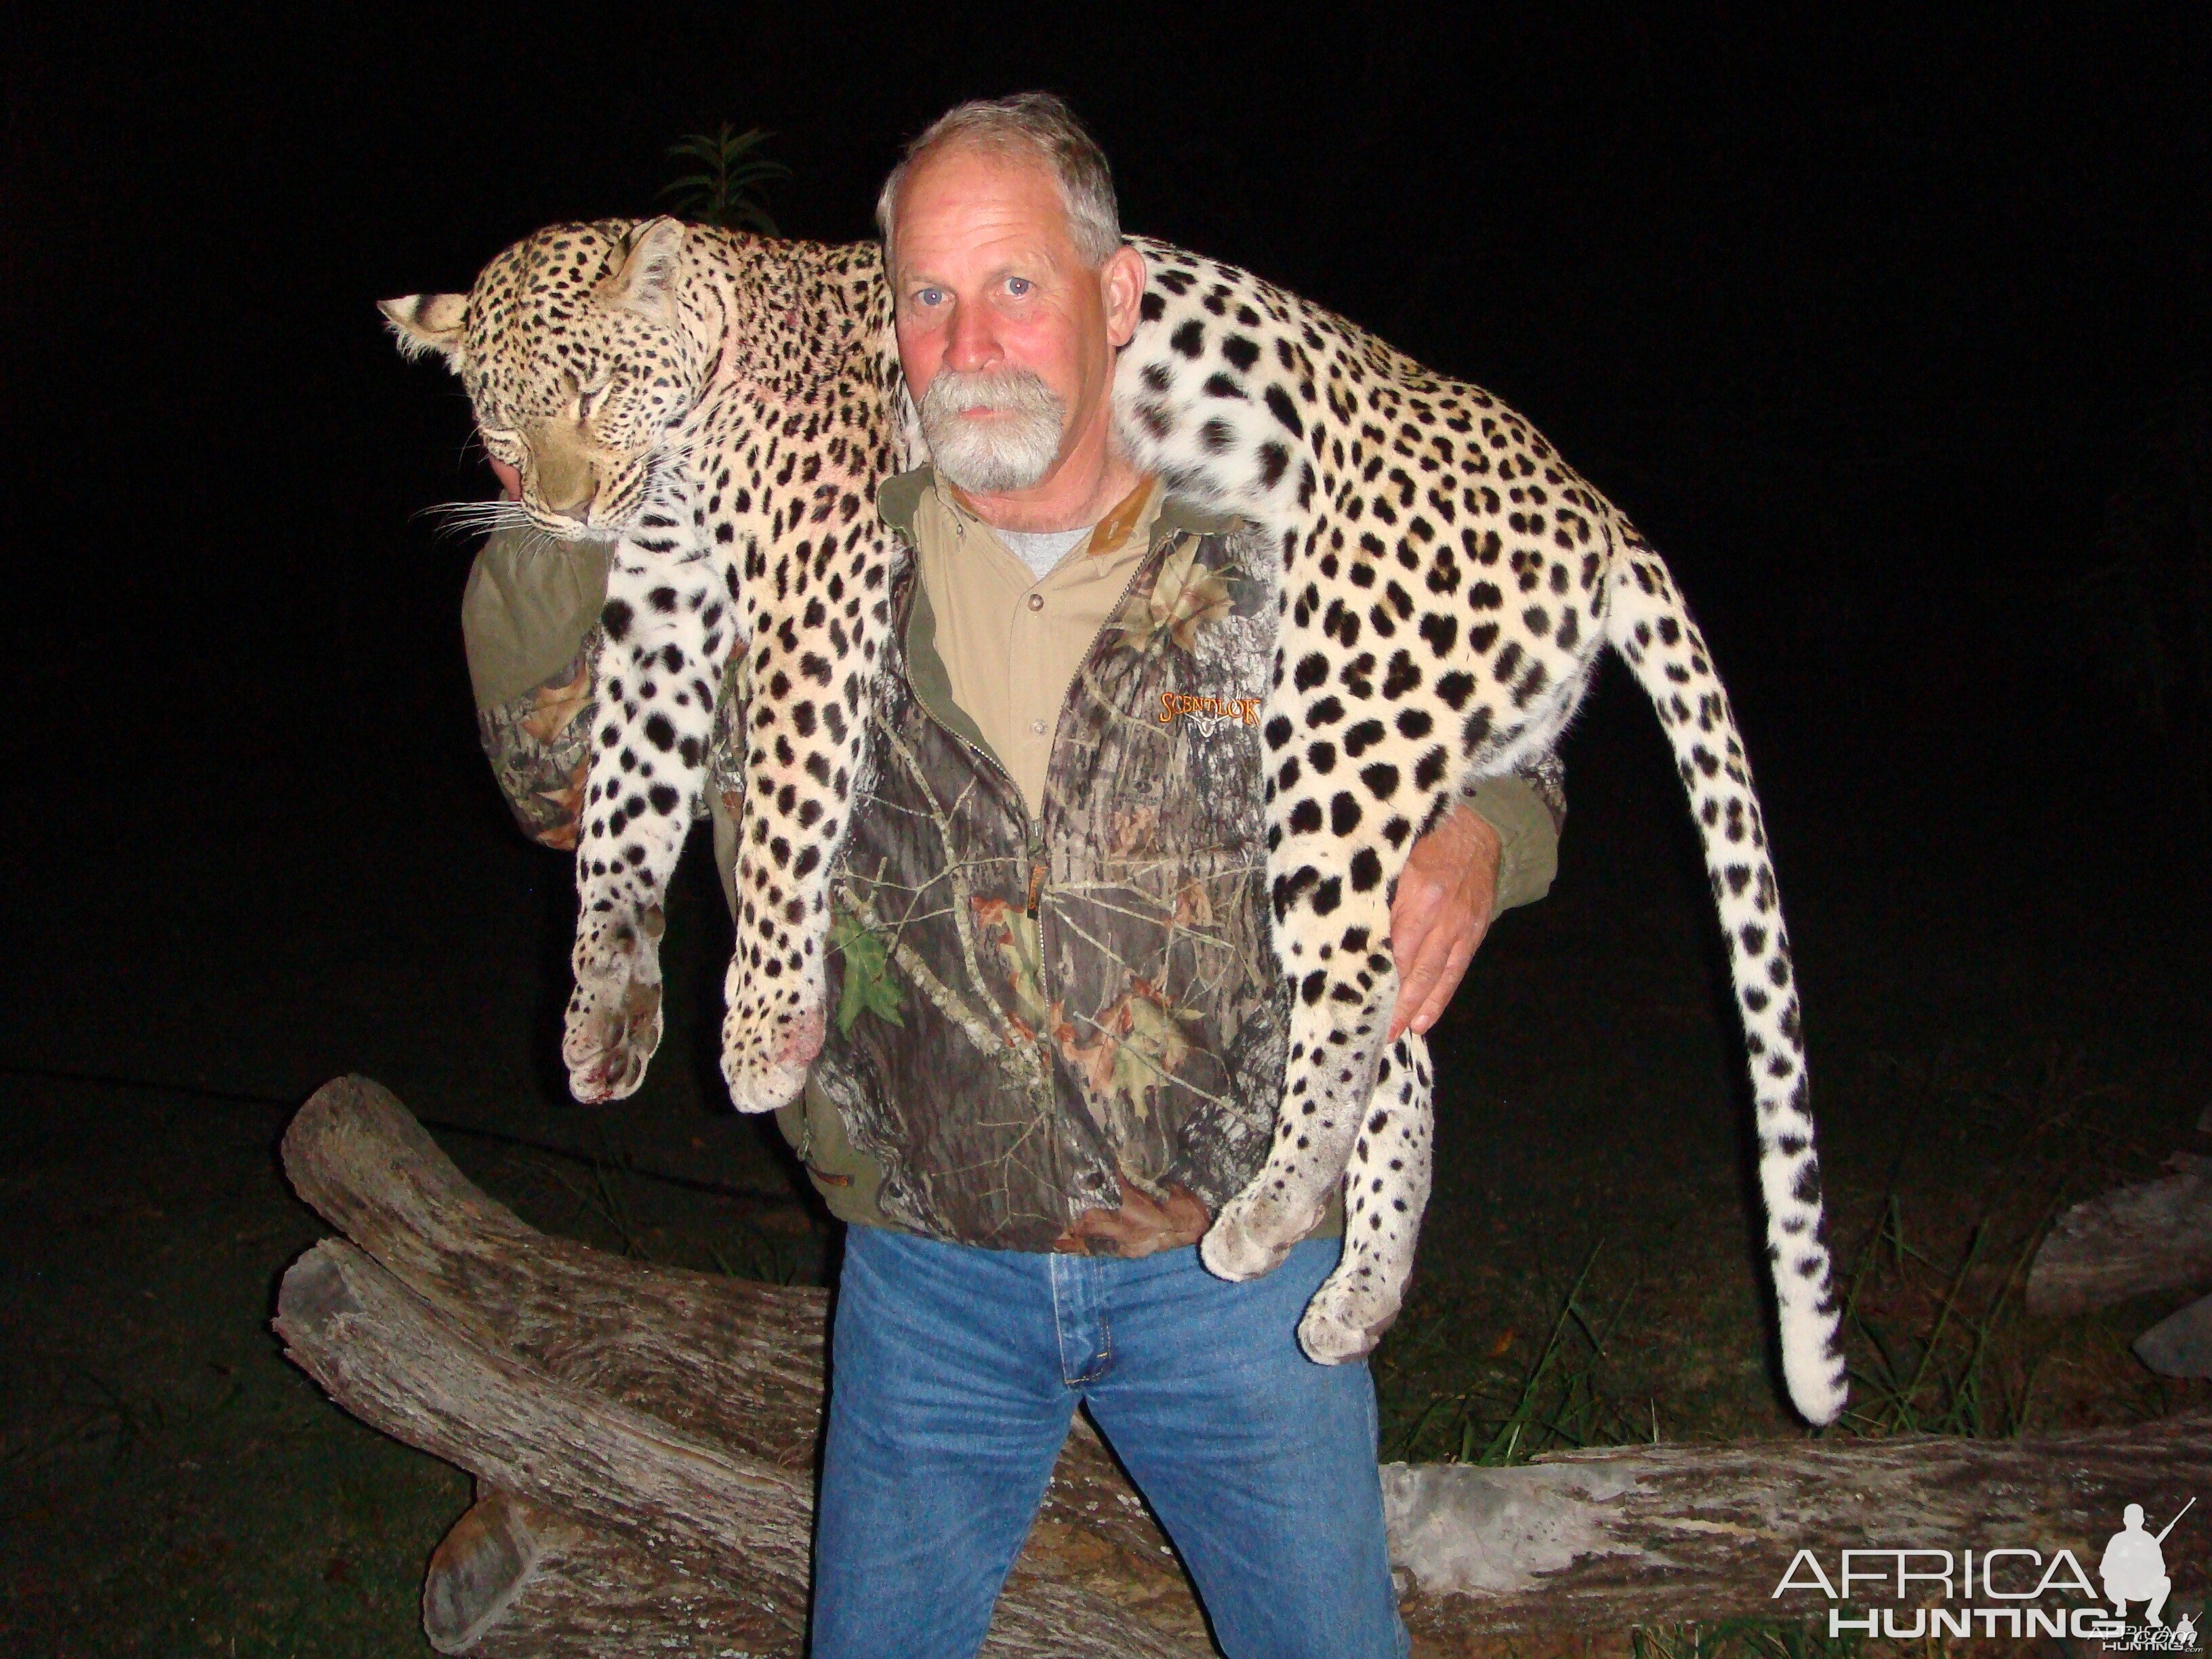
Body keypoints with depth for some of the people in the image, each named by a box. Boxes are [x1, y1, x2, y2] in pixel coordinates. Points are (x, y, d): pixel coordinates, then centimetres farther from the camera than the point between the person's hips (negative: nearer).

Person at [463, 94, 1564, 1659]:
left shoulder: (1270, 558, -9)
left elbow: (1489, 753, 5)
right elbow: (573, 788, 3)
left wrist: (1475, 845, -19)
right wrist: (546, 532, -11)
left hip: (1232, 1255, -1)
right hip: (928, 1269, 2)